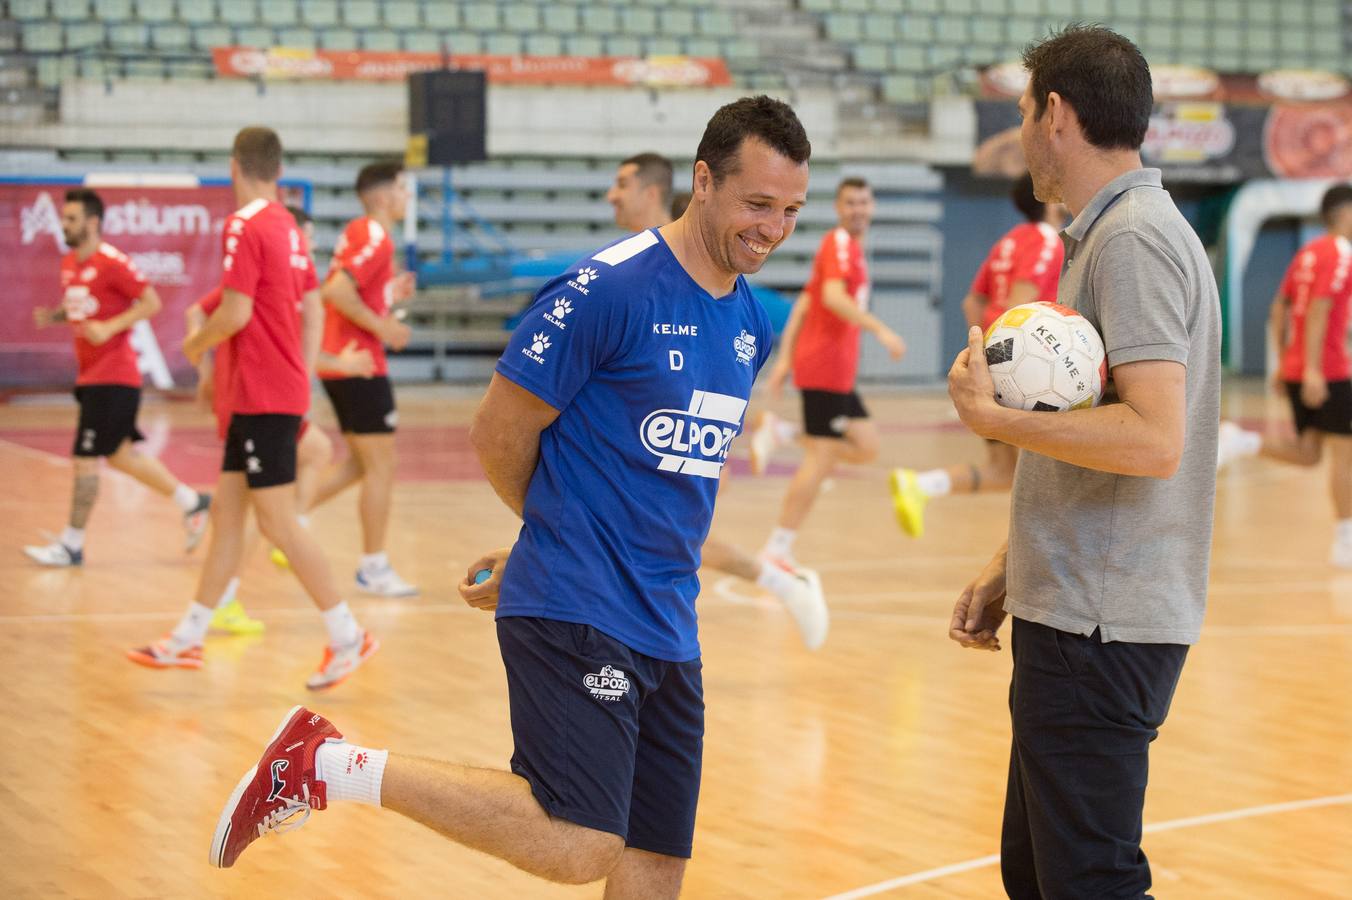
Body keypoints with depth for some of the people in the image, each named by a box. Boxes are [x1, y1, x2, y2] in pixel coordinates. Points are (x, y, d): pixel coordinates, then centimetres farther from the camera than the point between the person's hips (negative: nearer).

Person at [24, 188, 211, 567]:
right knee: (121, 454, 15)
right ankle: (192, 502, 28)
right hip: (90, 375, 9)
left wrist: (110, 327, -25)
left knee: (85, 458, -5)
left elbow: (151, 303, -16)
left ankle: (71, 545, 4)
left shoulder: (112, 262, -15)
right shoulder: (69, 263, 10)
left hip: (112, 377, -9)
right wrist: (51, 316, 2)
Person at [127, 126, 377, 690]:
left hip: (264, 398, -9)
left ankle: (347, 636, -5)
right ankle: (188, 639, 18)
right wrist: (303, 378, 18)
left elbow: (236, 312, -20)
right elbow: (313, 310, 15)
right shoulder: (288, 228, 12)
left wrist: (197, 344, -1)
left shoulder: (244, 226, -14)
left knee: (277, 522, -7)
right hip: (268, 393, 9)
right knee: (226, 512, 12)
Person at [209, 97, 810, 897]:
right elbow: (499, 431, -7)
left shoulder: (752, 323, 12)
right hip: (575, 613, -8)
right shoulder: (609, 289, -12)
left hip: (668, 630, 8)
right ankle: (331, 765, -9)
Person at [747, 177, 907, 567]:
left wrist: (785, 358, 18)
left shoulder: (852, 247, 20)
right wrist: (880, 330, -33)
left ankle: (778, 432, 5)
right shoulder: (840, 243, -10)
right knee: (821, 458, -7)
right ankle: (778, 548, -4)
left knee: (866, 447, 10)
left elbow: (803, 304, 21)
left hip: (837, 370, 10)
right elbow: (833, 297, -28)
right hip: (826, 366, -10)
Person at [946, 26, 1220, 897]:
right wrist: (1012, 570, 21)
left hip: (1103, 629, -10)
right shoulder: (1109, 234, 16)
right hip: (1073, 614, 10)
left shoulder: (1134, 239, -15)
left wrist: (990, 416, -19)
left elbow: (1152, 440, -26)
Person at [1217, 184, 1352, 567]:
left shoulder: (1308, 252, 15)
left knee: (1307, 452, 12)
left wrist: (1283, 363, 21)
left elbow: (1279, 308, 17)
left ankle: (1241, 441, -9)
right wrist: (1312, 370, -27)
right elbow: (1318, 310, -22)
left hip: (1295, 368, 9)